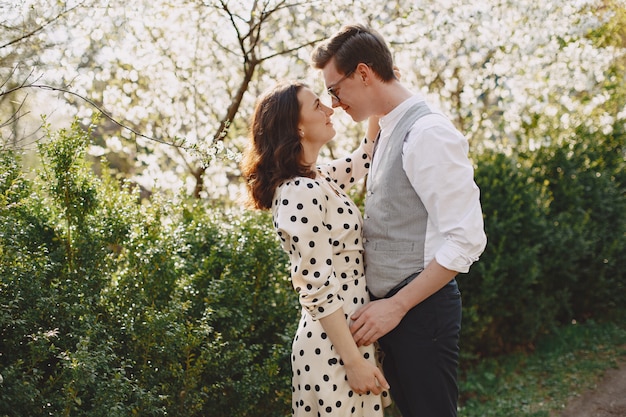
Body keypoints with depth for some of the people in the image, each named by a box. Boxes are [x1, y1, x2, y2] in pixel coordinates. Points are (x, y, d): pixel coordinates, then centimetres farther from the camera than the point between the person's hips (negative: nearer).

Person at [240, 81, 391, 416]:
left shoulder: (320, 179, 7)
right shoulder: (301, 193, -20)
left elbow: (365, 157, 26)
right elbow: (317, 289, -23)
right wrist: (354, 361, -20)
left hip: (346, 335, 9)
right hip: (333, 348, -9)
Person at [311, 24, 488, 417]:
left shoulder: (428, 132, -18)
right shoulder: (390, 130, 11)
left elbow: (466, 239, -22)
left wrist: (398, 305, -20)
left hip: (421, 308, -9)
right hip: (390, 306, 9)